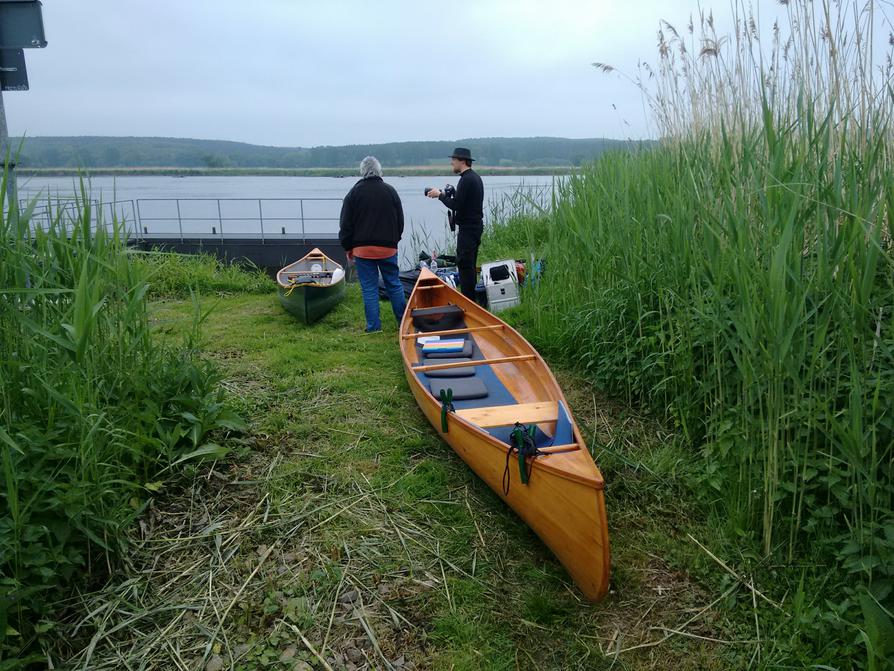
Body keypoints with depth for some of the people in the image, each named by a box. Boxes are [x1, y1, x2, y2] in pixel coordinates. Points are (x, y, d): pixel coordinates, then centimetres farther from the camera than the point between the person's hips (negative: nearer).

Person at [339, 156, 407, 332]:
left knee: (369, 288, 4)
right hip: (388, 248, 2)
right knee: (394, 284, 12)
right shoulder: (390, 191, 2)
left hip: (362, 249, -2)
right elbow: (400, 221, 9)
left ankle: (373, 326, 7)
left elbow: (345, 225, -2)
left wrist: (348, 247, 7)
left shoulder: (354, 192, -4)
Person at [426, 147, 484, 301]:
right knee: (470, 263, 16)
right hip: (475, 225, 11)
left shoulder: (466, 179, -17)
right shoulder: (474, 176, 15)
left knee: (464, 263, -8)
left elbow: (455, 205, -21)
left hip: (468, 228, -11)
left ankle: (468, 300, -5)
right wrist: (447, 194, 9)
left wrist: (440, 195, -9)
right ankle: (471, 297, 24)